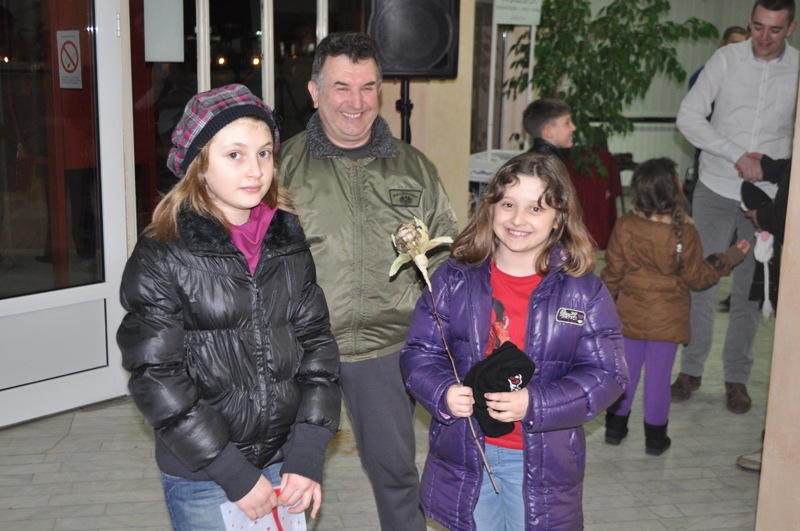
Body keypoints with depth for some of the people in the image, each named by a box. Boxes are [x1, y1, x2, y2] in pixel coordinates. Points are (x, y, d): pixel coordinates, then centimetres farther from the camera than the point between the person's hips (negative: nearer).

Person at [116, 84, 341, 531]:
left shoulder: (290, 243, 2)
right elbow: (157, 378, -13)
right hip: (202, 480, -3)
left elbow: (317, 345, 0)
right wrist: (234, 474, -14)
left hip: (283, 465, 4)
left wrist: (307, 456, -8)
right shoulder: (161, 258, -11)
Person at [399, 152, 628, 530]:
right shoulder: (454, 279, -2)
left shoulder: (584, 291, -6)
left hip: (542, 463, -1)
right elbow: (419, 353, 1)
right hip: (463, 454, 2)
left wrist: (534, 404, -22)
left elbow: (607, 374, -8)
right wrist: (443, 393, -20)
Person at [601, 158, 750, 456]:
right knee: (659, 376, 9)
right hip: (667, 320, -2)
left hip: (630, 316, 2)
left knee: (625, 371, 15)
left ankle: (615, 426, 26)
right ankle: (655, 437, 20)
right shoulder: (684, 234, -18)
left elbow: (612, 273, -3)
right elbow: (697, 277, -5)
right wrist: (729, 259, 8)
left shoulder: (625, 226, -12)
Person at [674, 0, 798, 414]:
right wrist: (737, 155, -17)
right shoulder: (726, 59, -4)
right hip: (716, 190, 0)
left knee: (750, 291, 8)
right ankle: (691, 370, 19)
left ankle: (737, 377, 22)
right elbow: (688, 117, -9)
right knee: (700, 282, 4)